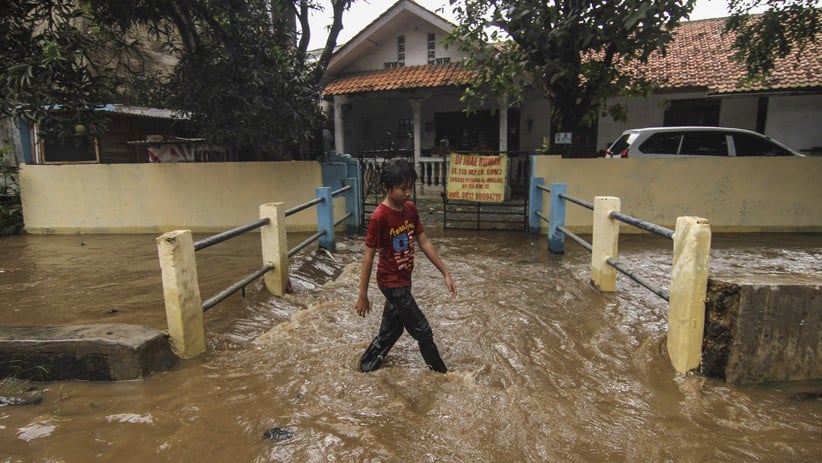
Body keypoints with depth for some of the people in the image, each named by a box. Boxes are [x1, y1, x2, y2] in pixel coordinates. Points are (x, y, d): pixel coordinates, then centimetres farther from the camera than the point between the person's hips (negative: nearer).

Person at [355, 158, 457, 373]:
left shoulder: (410, 209, -1)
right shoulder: (379, 217, -23)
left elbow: (424, 242, 4)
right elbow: (368, 257, -18)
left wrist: (445, 273, 3)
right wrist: (362, 296, -13)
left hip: (403, 280, 8)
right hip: (392, 283, -7)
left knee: (391, 329, 22)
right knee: (423, 331, 6)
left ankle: (368, 363, 42)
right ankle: (439, 370, 28)